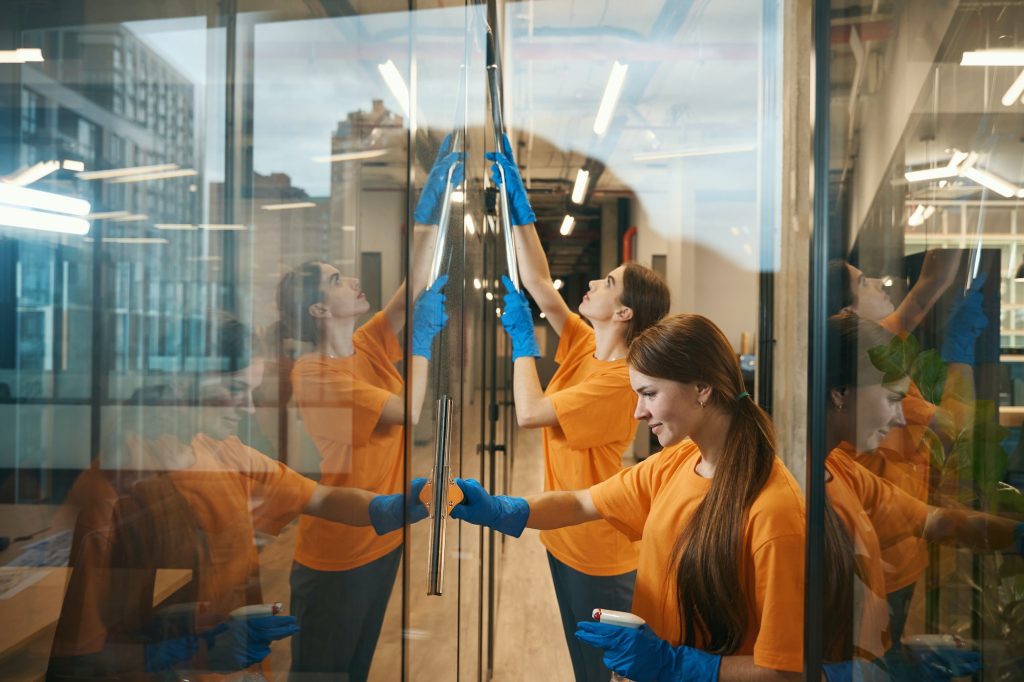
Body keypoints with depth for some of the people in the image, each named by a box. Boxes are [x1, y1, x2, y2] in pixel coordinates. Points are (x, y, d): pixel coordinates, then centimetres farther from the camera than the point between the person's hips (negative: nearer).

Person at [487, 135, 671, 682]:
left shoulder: (618, 382, -26)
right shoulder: (584, 345, -2)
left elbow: (528, 413, -30)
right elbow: (540, 284, 1)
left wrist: (522, 339, -17)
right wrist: (518, 203, 0)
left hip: (599, 556, -8)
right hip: (566, 539, 8)